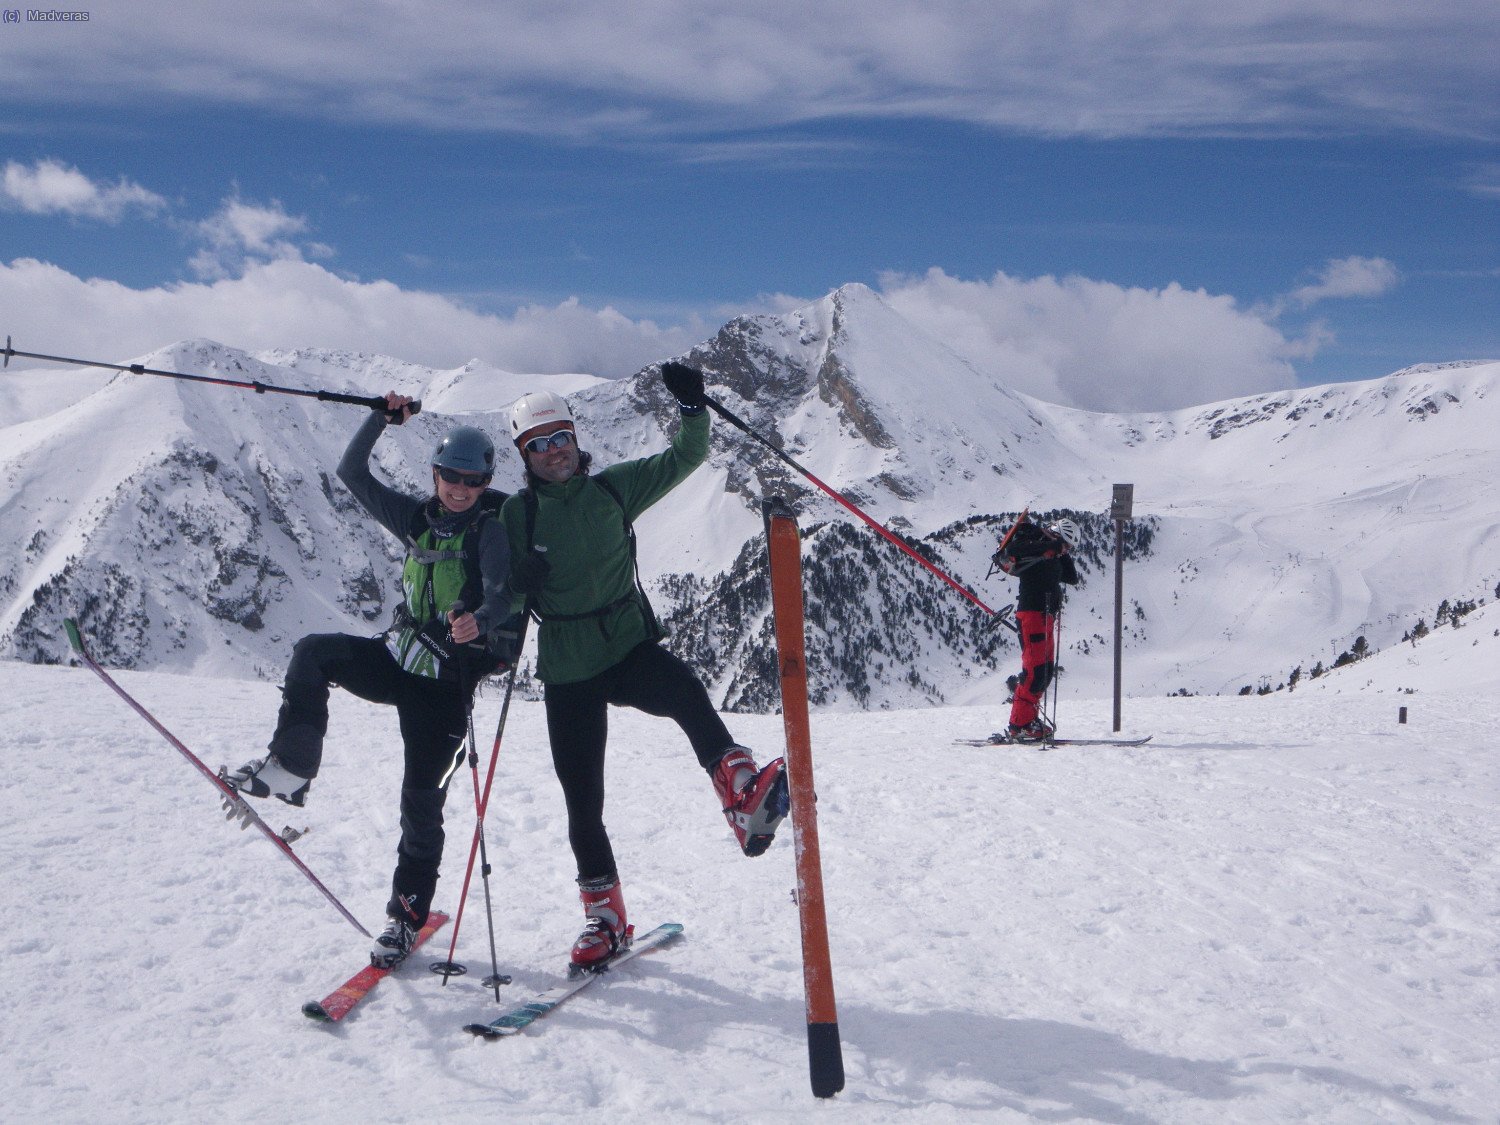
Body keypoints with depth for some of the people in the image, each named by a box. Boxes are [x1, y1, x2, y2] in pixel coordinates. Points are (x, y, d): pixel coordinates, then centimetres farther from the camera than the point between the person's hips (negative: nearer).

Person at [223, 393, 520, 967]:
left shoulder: (492, 530, -10)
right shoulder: (417, 517, 7)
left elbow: (500, 596, -26)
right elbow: (353, 473, 9)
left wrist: (479, 623, -49)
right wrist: (382, 419, -3)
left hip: (444, 682, -5)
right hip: (396, 655, 5)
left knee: (422, 801, -4)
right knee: (314, 651, -21)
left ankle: (407, 915, 13)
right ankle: (289, 769, -14)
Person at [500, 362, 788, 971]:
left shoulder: (613, 486, 3)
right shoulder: (515, 515, 1)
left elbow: (685, 458, 6)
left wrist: (692, 406, -11)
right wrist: (514, 588, -17)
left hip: (630, 647, 0)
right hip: (568, 670, 1)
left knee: (685, 693, -35)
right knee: (581, 796, 4)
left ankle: (743, 798, -51)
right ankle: (604, 916, 19)